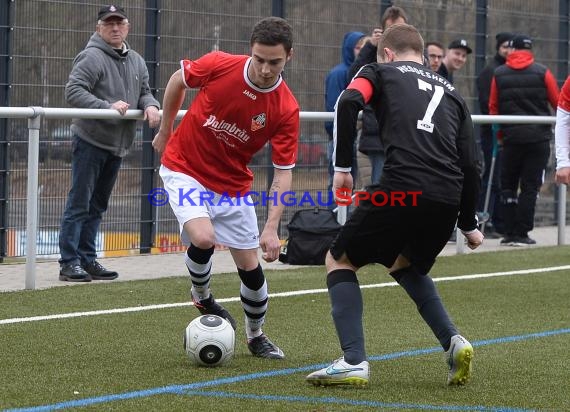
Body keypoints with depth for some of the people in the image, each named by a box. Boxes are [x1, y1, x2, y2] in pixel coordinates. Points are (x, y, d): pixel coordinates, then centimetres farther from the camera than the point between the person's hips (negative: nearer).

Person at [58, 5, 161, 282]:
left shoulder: (136, 61, 12)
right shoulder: (92, 57, -13)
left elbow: (144, 91, 20)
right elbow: (73, 91, -20)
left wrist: (150, 106, -3)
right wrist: (108, 107, -26)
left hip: (117, 145, 8)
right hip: (91, 141, -8)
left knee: (97, 206, 13)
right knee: (79, 204, -6)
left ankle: (87, 260, 19)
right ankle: (69, 263, -4)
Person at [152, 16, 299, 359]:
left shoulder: (286, 109, -20)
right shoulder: (220, 65, -21)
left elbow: (284, 172, -17)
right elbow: (178, 80, 0)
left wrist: (272, 228, -26)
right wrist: (165, 131, 9)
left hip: (233, 185, 2)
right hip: (184, 169, -2)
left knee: (250, 265, 4)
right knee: (203, 237, -26)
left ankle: (256, 336, 30)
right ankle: (202, 296, 7)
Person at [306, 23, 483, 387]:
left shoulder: (380, 72, 16)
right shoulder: (450, 91, 27)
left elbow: (349, 102, -7)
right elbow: (470, 164, 20)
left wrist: (342, 167, -2)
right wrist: (469, 225, 29)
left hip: (402, 189, -5)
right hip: (448, 200, 5)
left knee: (339, 261, 16)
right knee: (406, 266, 32)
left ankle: (354, 361, -2)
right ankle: (453, 341, 11)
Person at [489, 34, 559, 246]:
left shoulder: (499, 74, 3)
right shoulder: (542, 73, -3)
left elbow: (493, 108, 6)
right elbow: (558, 104, 3)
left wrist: (500, 132, 19)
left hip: (511, 138, 1)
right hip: (538, 137, -1)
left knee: (508, 186, 11)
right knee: (530, 186, 2)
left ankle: (510, 233, 5)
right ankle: (521, 234, -2)